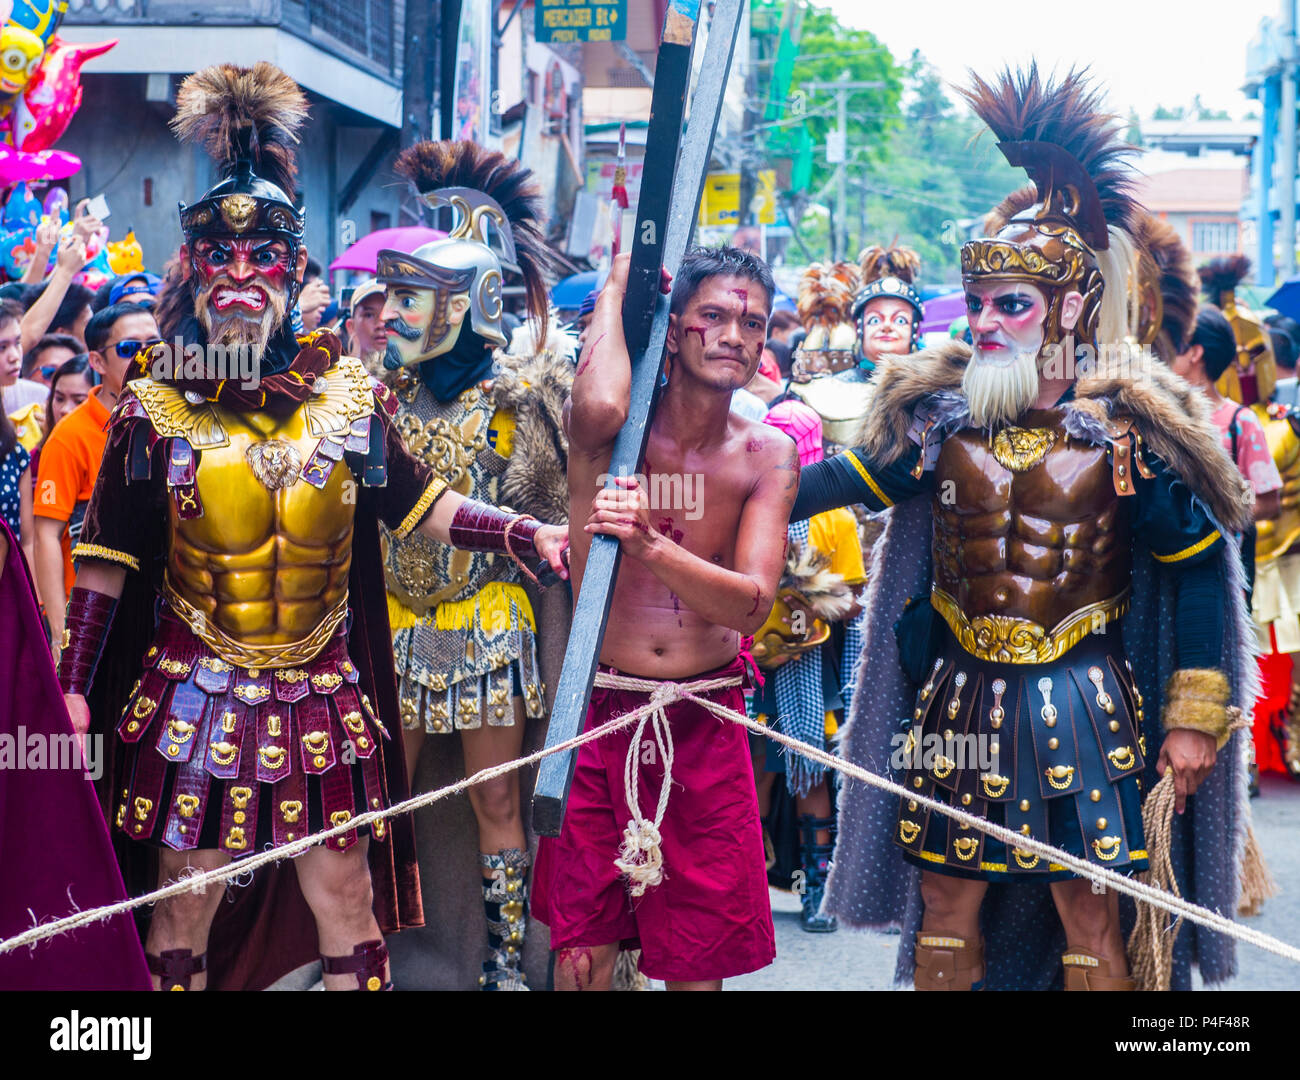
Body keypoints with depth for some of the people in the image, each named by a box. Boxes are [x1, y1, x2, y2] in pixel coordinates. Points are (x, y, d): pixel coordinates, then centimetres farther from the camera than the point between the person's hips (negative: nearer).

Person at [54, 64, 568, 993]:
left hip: (324, 697, 1)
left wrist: (528, 533, -5)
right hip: (195, 700, -1)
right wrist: (74, 687, -3)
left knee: (346, 900, 7)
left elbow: (419, 506, 8)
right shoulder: (155, 409, -3)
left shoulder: (346, 397, 1)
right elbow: (105, 561, 0)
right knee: (184, 909, 7)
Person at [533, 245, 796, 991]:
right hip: (600, 711, -1)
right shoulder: (613, 430, -6)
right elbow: (599, 405, -32)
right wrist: (619, 283, -14)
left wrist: (649, 544, -28)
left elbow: (752, 604, -11)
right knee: (583, 952, 3)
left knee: (699, 962, 6)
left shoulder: (769, 455, 0)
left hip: (704, 725, 2)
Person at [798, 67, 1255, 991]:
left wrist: (1193, 718, -5)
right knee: (945, 905, 10)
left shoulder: (1124, 425, -8)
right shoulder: (938, 412, 1)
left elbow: (1201, 567, -4)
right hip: (960, 698, 3)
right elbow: (848, 478, 10)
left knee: (1089, 915, 2)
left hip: (1083, 703, -3)